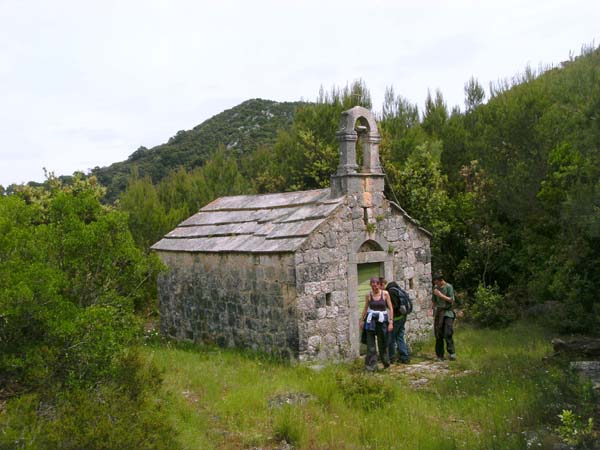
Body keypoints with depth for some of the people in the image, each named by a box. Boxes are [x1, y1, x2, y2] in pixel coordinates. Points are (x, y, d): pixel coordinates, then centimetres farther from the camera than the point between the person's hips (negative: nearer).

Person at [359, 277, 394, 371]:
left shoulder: (385, 294, -4)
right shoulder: (368, 295, 1)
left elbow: (390, 308, -1)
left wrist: (391, 322, -7)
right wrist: (361, 320, 13)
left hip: (382, 320, -1)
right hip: (371, 320, 1)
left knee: (382, 343, 7)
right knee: (370, 343, -2)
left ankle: (386, 363, 29)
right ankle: (371, 365, 3)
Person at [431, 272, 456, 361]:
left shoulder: (449, 287, -4)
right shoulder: (436, 287, 9)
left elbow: (451, 300, -9)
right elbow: (433, 301, 15)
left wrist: (440, 295, -14)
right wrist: (432, 310, 7)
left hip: (448, 312, -4)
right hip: (439, 312, 4)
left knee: (448, 333, -15)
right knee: (438, 334, 2)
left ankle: (451, 353, -10)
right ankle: (440, 355, 7)